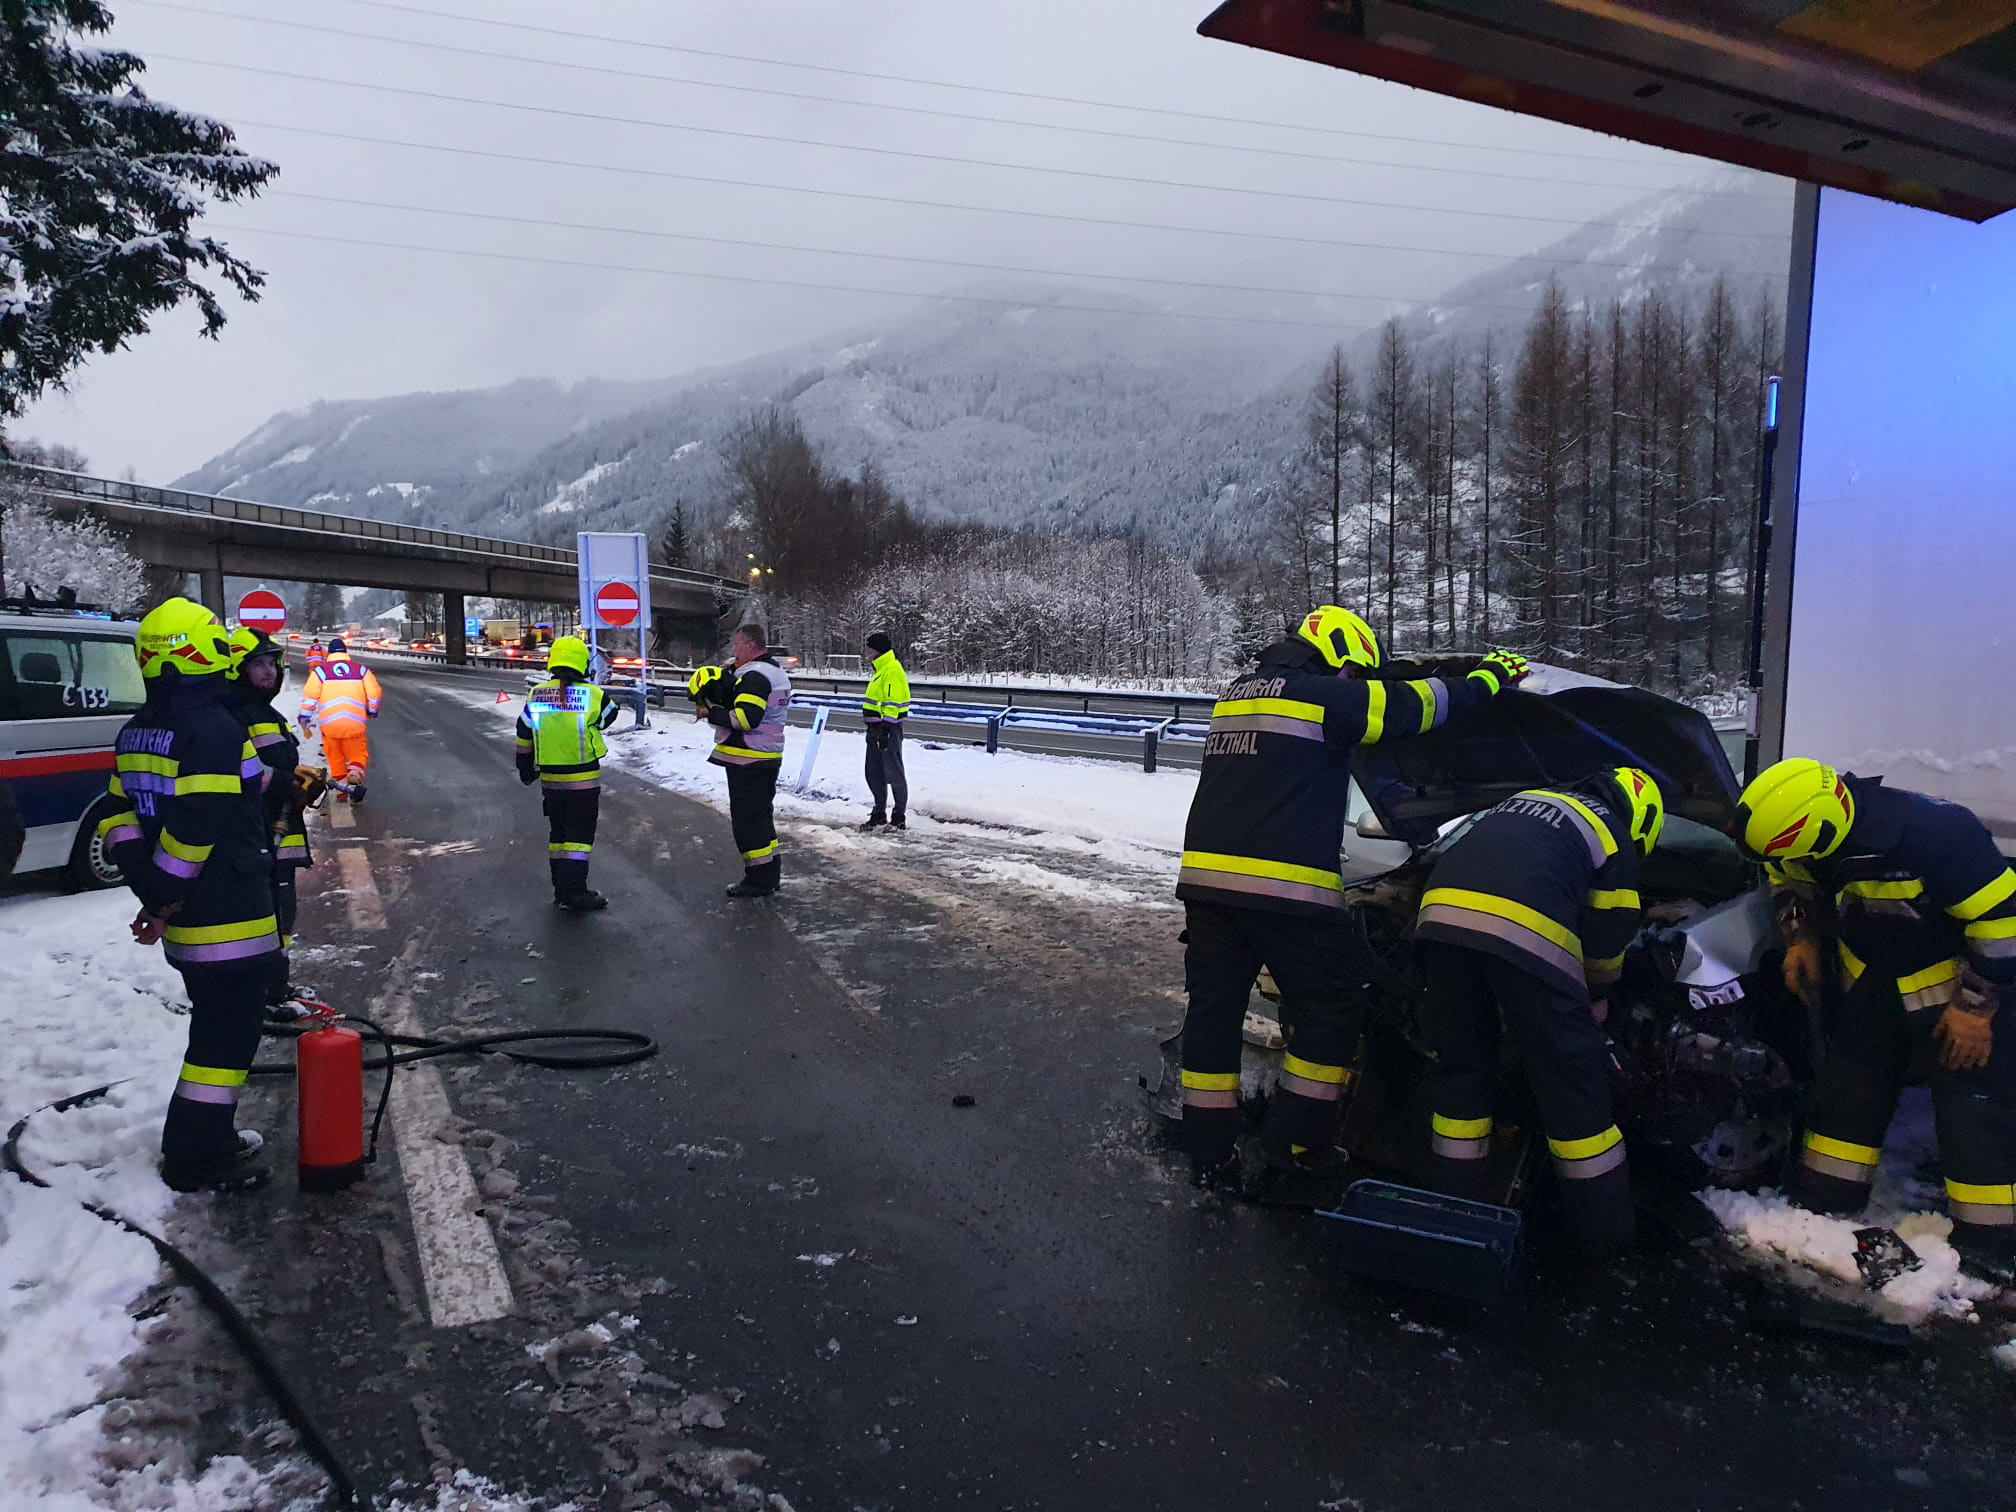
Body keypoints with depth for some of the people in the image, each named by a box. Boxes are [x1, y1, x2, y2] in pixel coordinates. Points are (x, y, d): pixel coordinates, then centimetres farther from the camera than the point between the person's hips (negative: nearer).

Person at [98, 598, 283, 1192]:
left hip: (183, 919, 9)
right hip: (229, 918, -9)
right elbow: (196, 829, -23)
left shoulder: (136, 734, 12)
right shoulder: (215, 729, -18)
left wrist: (150, 890, 6)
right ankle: (195, 1158, 7)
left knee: (215, 1023, 21)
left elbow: (120, 816, 11)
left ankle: (205, 1137, 32)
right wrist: (166, 901, -13)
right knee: (228, 1031, 1)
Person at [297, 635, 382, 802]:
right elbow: (375, 692, 5)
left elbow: (309, 695, -1)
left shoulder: (321, 671, 5)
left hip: (329, 722, 0)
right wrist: (371, 711, 21)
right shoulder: (360, 669, 7)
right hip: (355, 722, 0)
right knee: (358, 753, 10)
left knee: (335, 757, 15)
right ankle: (355, 773, -20)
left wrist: (305, 717, 8)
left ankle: (341, 789, 17)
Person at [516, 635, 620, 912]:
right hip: (584, 780, -4)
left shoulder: (536, 696, -1)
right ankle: (575, 893, 1)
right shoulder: (593, 695, -12)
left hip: (550, 779, 4)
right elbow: (609, 715, 9)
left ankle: (562, 890, 22)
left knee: (558, 833, 16)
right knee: (579, 834, 2)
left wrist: (526, 769, 22)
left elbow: (524, 738, 7)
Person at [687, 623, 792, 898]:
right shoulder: (776, 672, 15)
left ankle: (759, 879, 1)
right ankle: (771, 873, 24)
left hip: (747, 761, -10)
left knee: (746, 817, -3)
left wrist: (712, 713, -15)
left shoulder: (754, 675, -18)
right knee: (762, 814, 18)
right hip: (770, 758, 10)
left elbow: (745, 717, -27)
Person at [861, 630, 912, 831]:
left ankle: (898, 817, 3)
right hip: (876, 728, 11)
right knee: (874, 773, 14)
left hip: (888, 729, -11)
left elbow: (893, 703, -21)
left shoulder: (892, 671, -16)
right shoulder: (881, 669, 18)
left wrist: (885, 729, -23)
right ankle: (879, 813, 24)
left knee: (893, 773, -3)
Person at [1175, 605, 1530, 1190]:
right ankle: (1294, 1143, 13)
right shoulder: (1325, 695, -3)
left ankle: (1210, 1154, 17)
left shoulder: (1238, 692, 19)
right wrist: (1487, 679, 17)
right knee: (1330, 1010, 9)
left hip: (1206, 877, 7)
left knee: (1215, 1008, 12)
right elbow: (1410, 704, 1)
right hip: (1285, 887, -7)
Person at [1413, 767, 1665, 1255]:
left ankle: (1459, 1208, 25)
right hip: (1527, 932, -5)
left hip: (1441, 915, 5)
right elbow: (1606, 945, 20)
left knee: (1460, 1065, 19)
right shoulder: (1612, 837, 20)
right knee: (1571, 1079, 10)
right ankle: (1607, 1228, 21)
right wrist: (1594, 1003, 40)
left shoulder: (1527, 801, 36)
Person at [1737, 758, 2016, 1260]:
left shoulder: (1932, 835, -38)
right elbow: (1790, 877, 4)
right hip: (1868, 979, 6)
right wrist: (1801, 936, -6)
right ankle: (1821, 1211, 24)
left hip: (1951, 979, -6)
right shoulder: (1814, 811, -19)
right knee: (1847, 1090, 12)